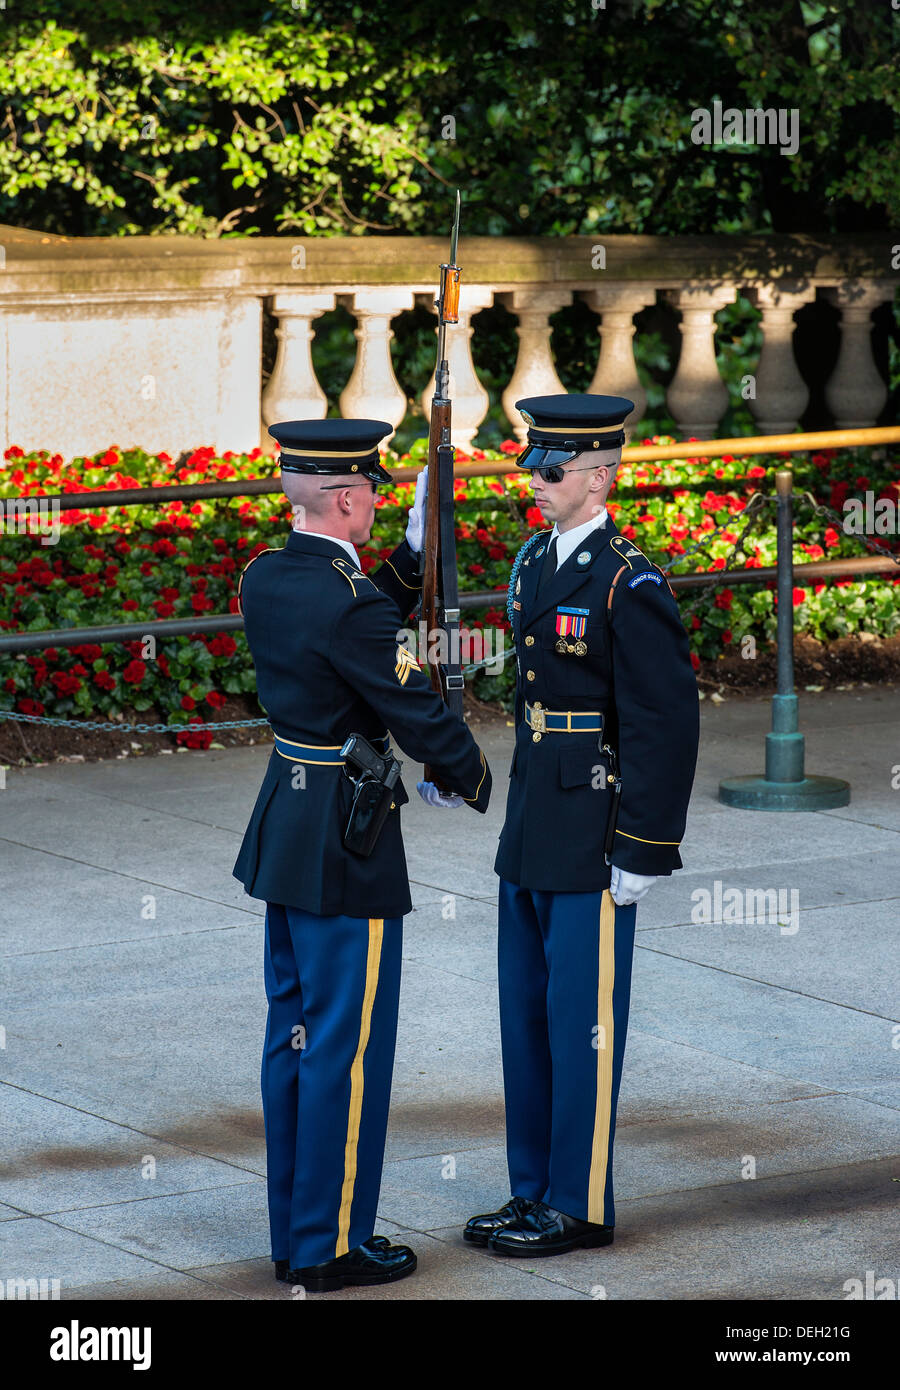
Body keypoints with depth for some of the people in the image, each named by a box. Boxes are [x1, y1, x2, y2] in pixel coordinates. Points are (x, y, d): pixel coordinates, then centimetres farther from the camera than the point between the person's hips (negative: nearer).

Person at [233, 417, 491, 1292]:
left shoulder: (264, 580, 4)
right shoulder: (348, 605, -23)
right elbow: (421, 716, -17)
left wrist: (418, 548, 12)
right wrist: (466, 784, 1)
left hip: (284, 826, 9)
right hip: (346, 846, -9)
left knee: (294, 1032, 15)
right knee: (347, 1045, 0)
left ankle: (294, 1232, 23)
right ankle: (331, 1248, 7)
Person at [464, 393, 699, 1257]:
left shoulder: (630, 585, -16)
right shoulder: (536, 561, 10)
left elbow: (666, 723, -17)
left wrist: (641, 853, -17)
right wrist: (520, 820, 18)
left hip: (593, 844, -9)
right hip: (531, 831, 9)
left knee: (581, 1023, -1)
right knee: (525, 1016, 13)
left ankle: (579, 1207, 8)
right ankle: (535, 1192, 23)